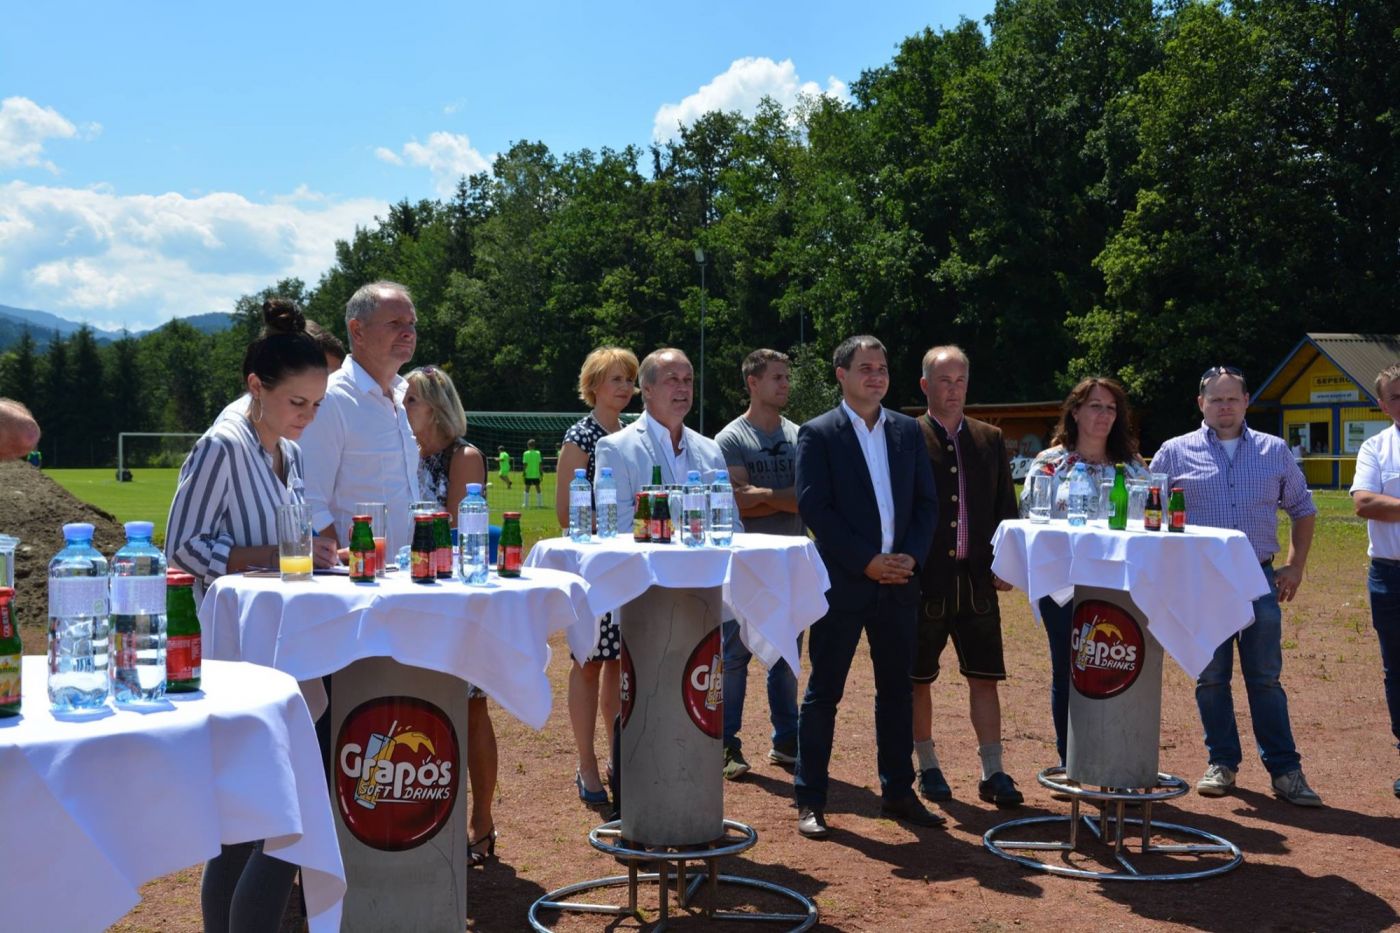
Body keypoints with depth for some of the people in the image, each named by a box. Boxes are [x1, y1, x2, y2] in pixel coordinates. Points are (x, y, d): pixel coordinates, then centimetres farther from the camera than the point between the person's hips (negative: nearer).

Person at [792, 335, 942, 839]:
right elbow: (814, 508, -11)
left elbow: (926, 501, 9)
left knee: (896, 689, 12)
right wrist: (866, 561, -15)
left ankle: (898, 792, 23)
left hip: (898, 581, 5)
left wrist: (911, 556, -6)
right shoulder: (817, 434, -4)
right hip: (842, 583, -5)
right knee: (824, 691, 1)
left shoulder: (907, 431, 10)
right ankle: (810, 800, 7)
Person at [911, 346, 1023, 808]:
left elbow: (1006, 507, 13)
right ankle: (927, 767, 22)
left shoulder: (990, 440, 10)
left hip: (977, 579, 3)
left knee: (984, 678, 3)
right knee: (918, 680, 8)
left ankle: (993, 773, 10)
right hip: (922, 580, -3)